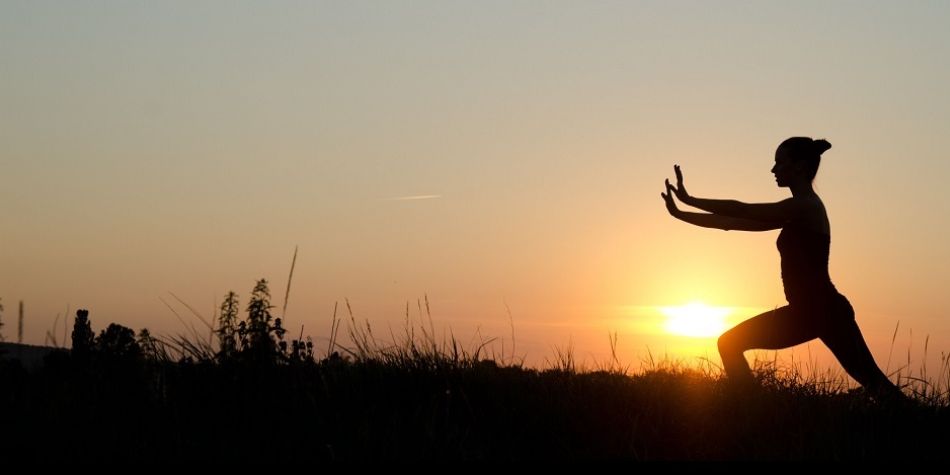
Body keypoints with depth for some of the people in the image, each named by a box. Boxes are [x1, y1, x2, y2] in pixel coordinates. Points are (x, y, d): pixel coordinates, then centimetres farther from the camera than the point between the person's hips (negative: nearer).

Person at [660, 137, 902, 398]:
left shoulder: (806, 207, -13)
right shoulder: (794, 212, 16)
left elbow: (742, 212, -15)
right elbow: (737, 222, 16)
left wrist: (689, 199, -9)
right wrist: (680, 214, 13)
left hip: (826, 311, -9)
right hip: (804, 312, 9)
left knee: (871, 379, -11)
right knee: (730, 344, 6)